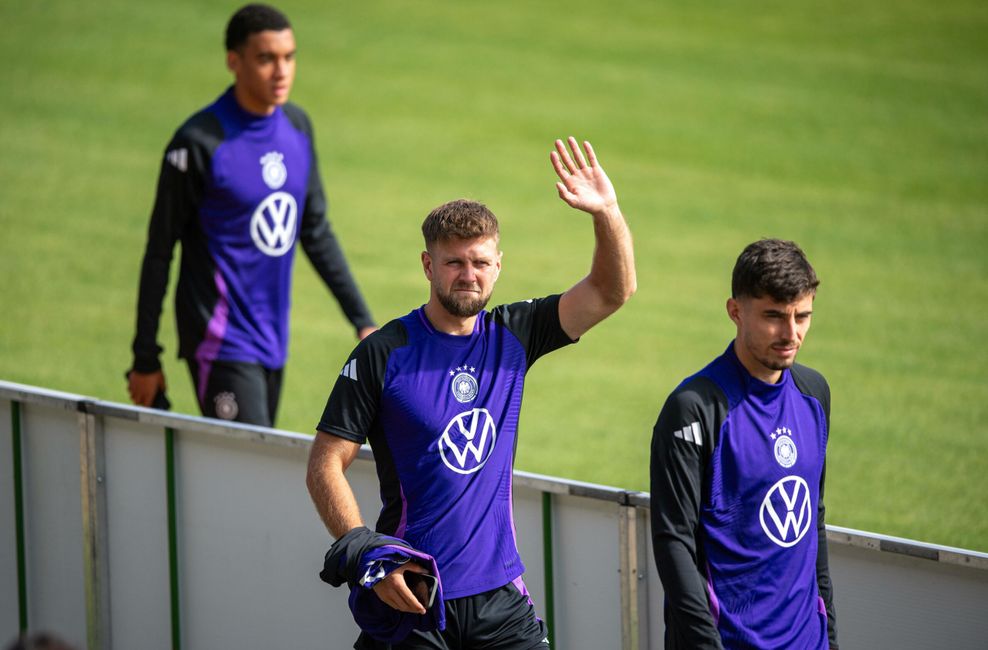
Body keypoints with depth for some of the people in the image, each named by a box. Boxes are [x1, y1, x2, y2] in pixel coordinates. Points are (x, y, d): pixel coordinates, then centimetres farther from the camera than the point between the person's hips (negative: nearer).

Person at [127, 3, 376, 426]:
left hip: (274, 343, 7)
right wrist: (145, 360, -7)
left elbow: (316, 232, 18)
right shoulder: (199, 144, -13)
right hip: (222, 343, -7)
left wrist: (363, 321, 15)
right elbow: (159, 252, -8)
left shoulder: (297, 126, 8)